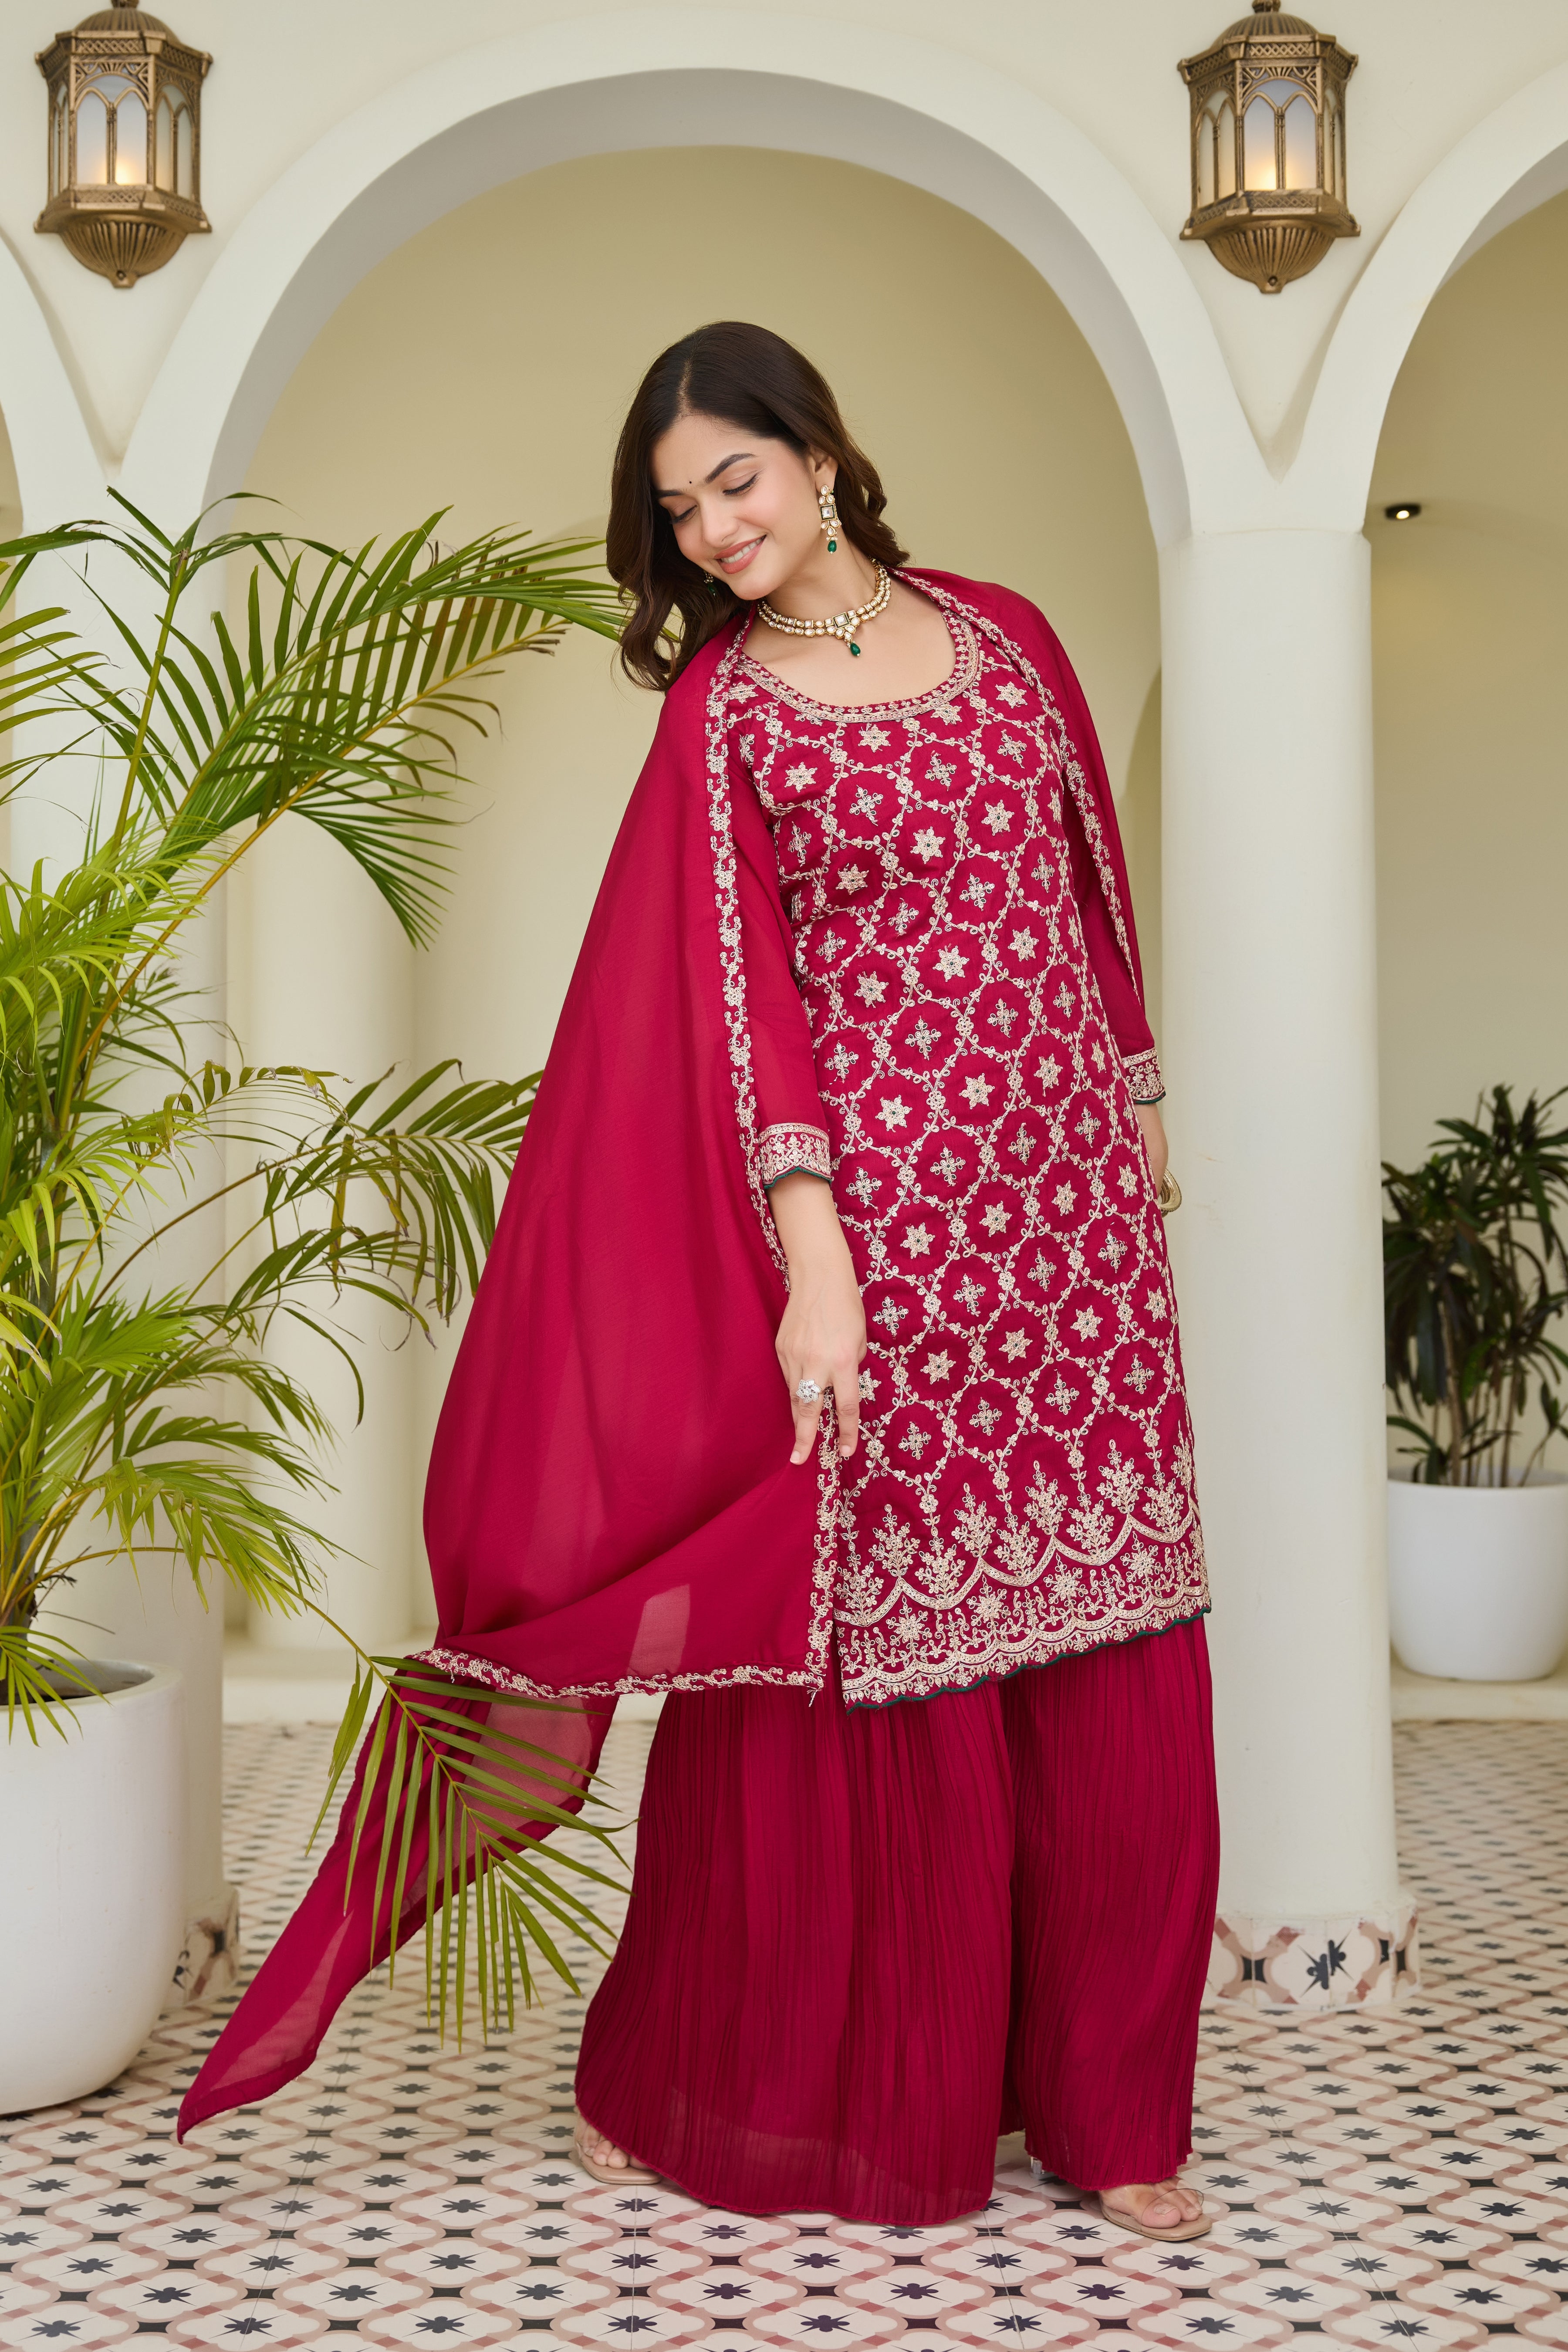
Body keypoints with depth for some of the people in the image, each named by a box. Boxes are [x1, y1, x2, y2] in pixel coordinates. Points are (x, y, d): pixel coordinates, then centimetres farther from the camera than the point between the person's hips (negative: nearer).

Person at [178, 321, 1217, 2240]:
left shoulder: (1003, 635, 12)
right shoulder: (718, 711, 0)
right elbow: (738, 999, -9)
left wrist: (1137, 1106, 20)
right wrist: (815, 1263, -19)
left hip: (1072, 1212, 4)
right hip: (880, 1211, -4)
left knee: (1110, 1688, 6)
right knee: (867, 1675, 3)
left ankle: (1108, 2105, 23)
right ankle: (683, 2082, 24)